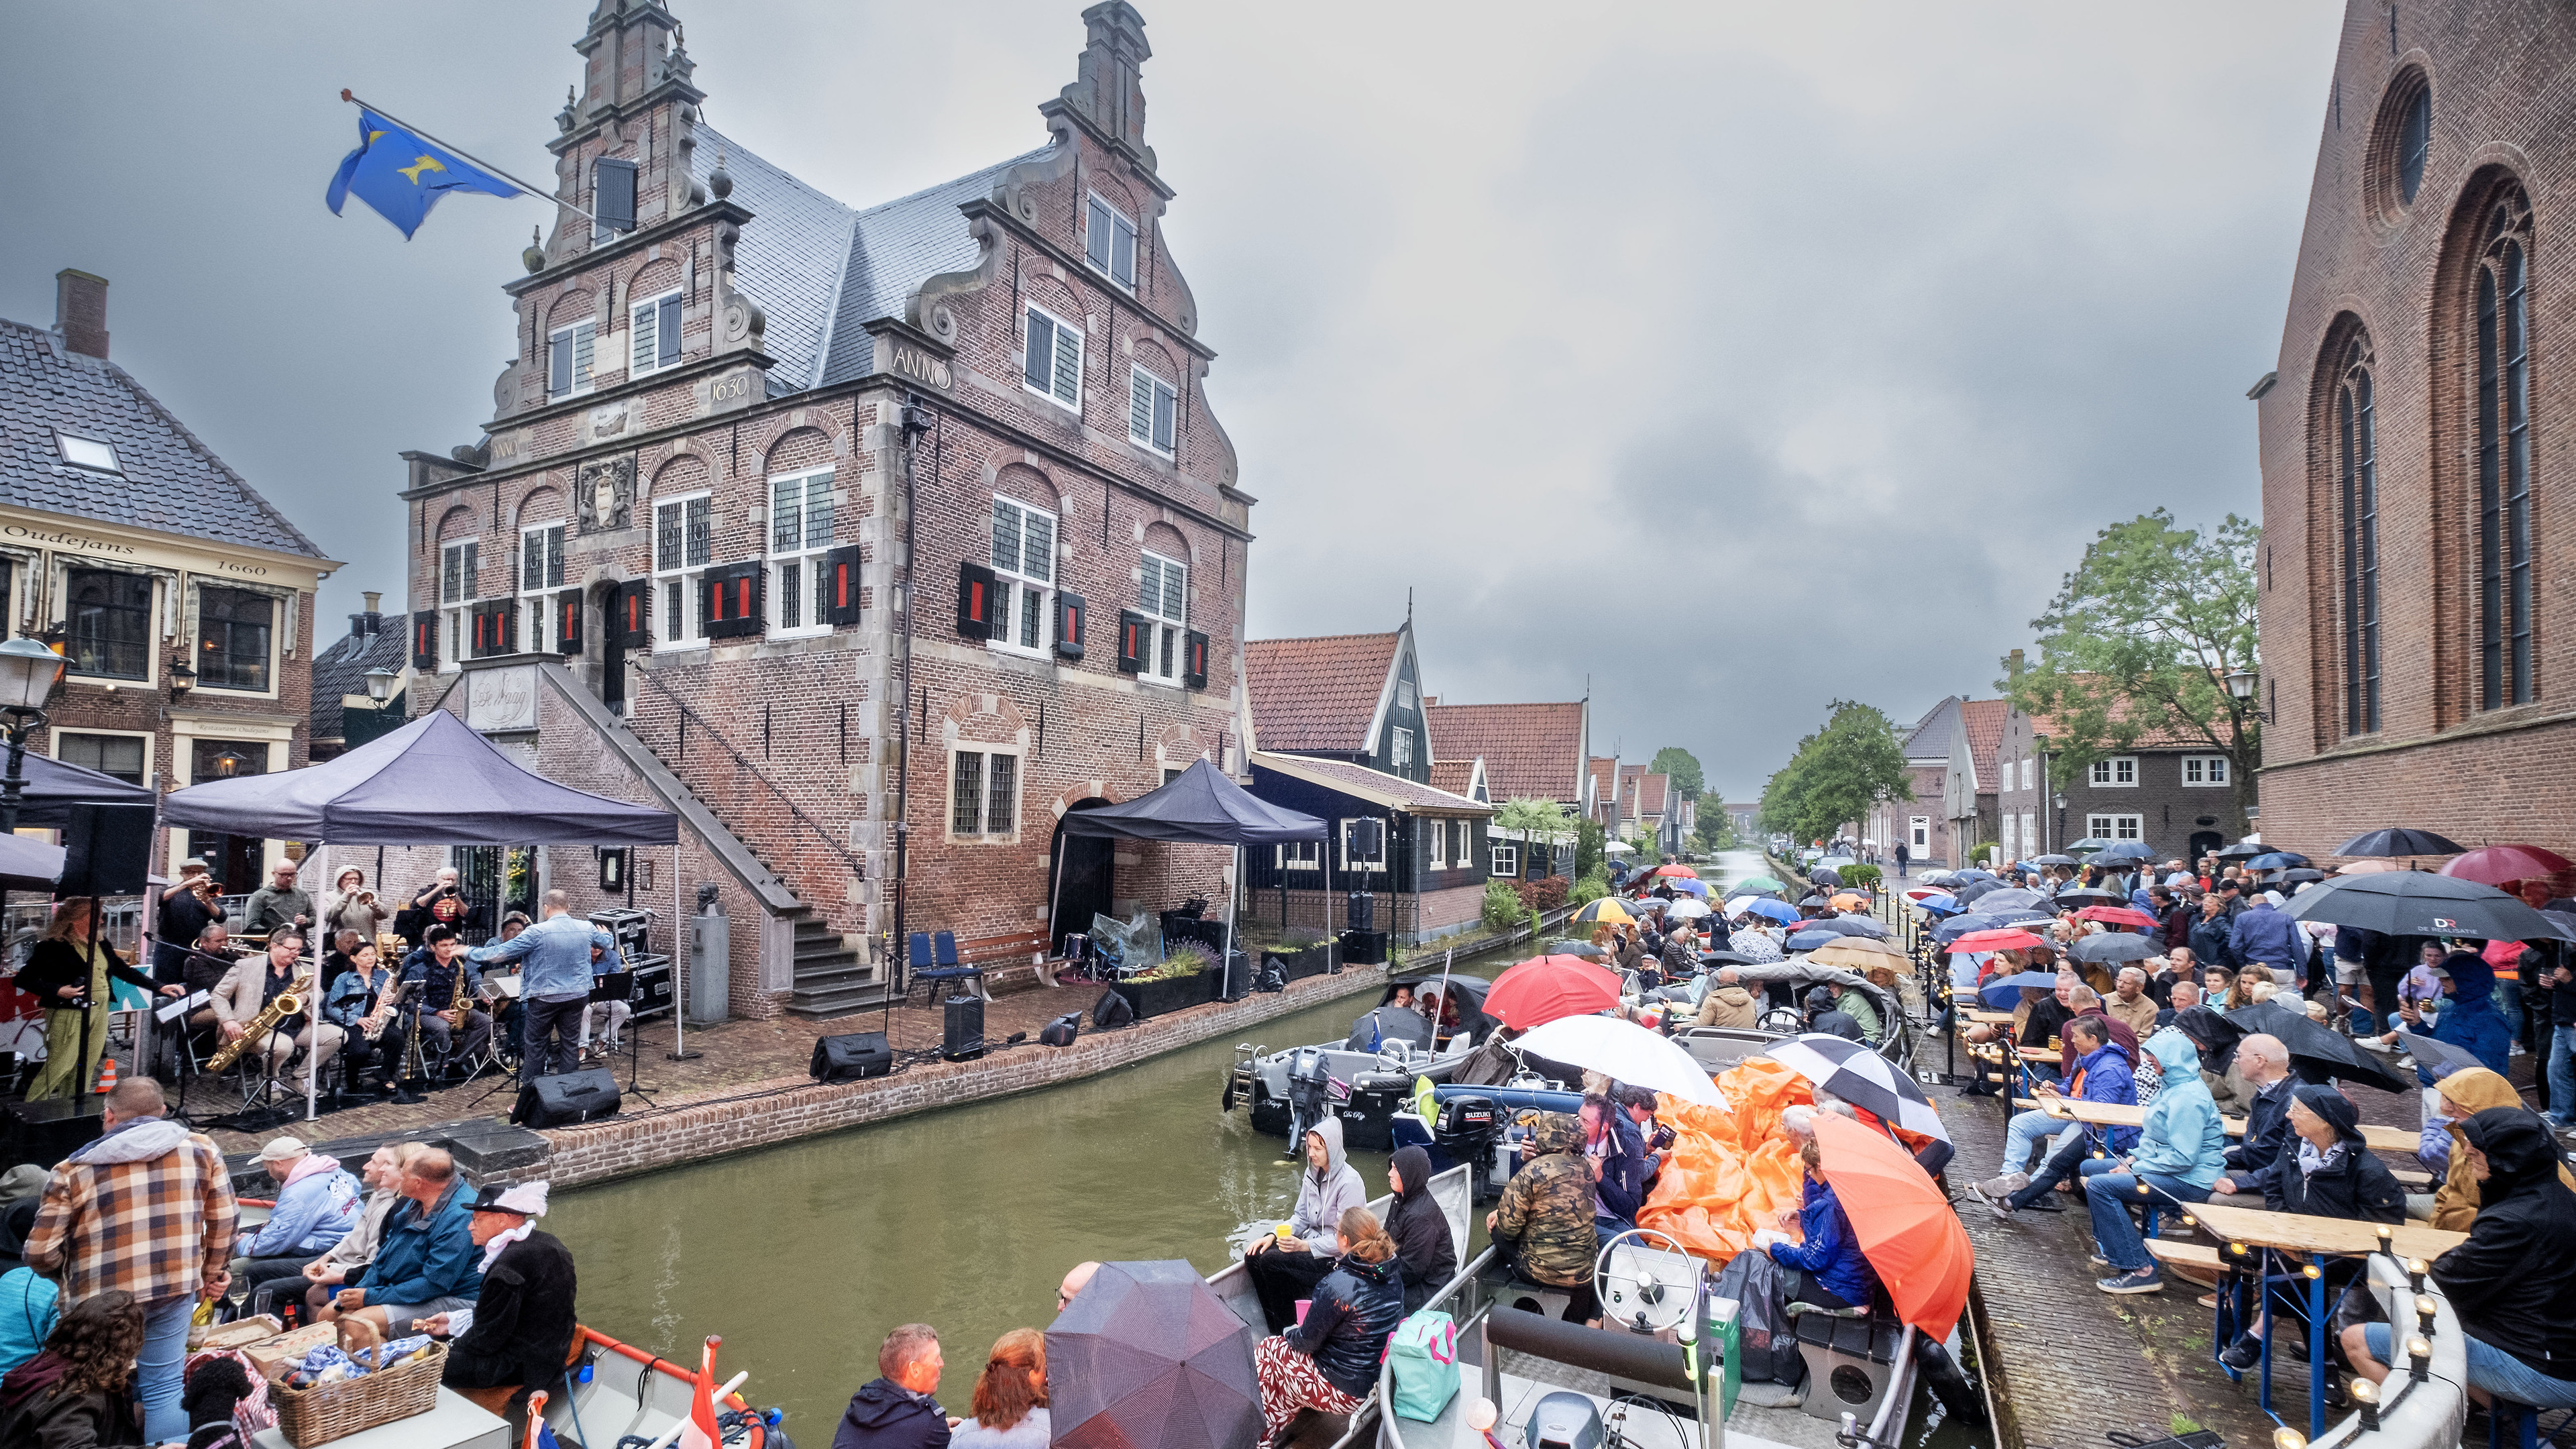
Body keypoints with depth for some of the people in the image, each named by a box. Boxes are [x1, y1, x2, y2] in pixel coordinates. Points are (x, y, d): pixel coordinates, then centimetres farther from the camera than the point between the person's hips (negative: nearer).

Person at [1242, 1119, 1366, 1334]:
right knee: (1254, 1256, -9)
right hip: (1312, 1240, 8)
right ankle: (1276, 1328, 2)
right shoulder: (1312, 1173, 4)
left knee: (1272, 1261, -24)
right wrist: (1273, 1236, -5)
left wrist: (1305, 1246, -28)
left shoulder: (1349, 1181, -20)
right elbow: (1301, 1217, 12)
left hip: (1337, 1256, -8)